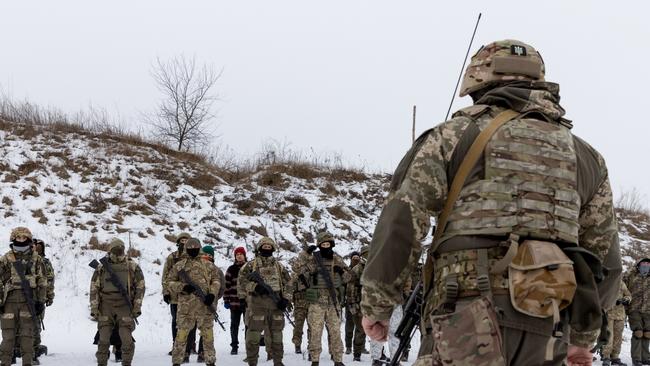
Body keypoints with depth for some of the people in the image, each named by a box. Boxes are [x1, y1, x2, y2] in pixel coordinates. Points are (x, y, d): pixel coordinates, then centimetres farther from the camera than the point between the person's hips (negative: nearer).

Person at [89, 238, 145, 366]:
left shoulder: (132, 266, 1)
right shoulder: (102, 267, 3)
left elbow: (140, 286, 5)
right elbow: (94, 288, 6)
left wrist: (137, 307, 0)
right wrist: (94, 309, 1)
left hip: (124, 306, -1)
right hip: (106, 306, 1)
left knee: (127, 339, -6)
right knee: (103, 339, 0)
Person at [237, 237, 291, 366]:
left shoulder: (279, 267, 17)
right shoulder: (251, 265, 5)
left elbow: (287, 283, 15)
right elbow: (242, 280, -3)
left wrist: (285, 298, 2)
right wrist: (255, 286, -16)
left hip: (275, 303, 3)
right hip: (256, 302, -3)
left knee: (276, 334, 7)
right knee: (254, 333, -6)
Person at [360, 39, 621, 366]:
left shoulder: (454, 136, 6)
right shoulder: (584, 156, 20)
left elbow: (401, 223, 0)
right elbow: (603, 255, 22)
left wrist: (376, 304, 9)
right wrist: (583, 337, 32)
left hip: (471, 318, -4)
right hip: (547, 334, 5)